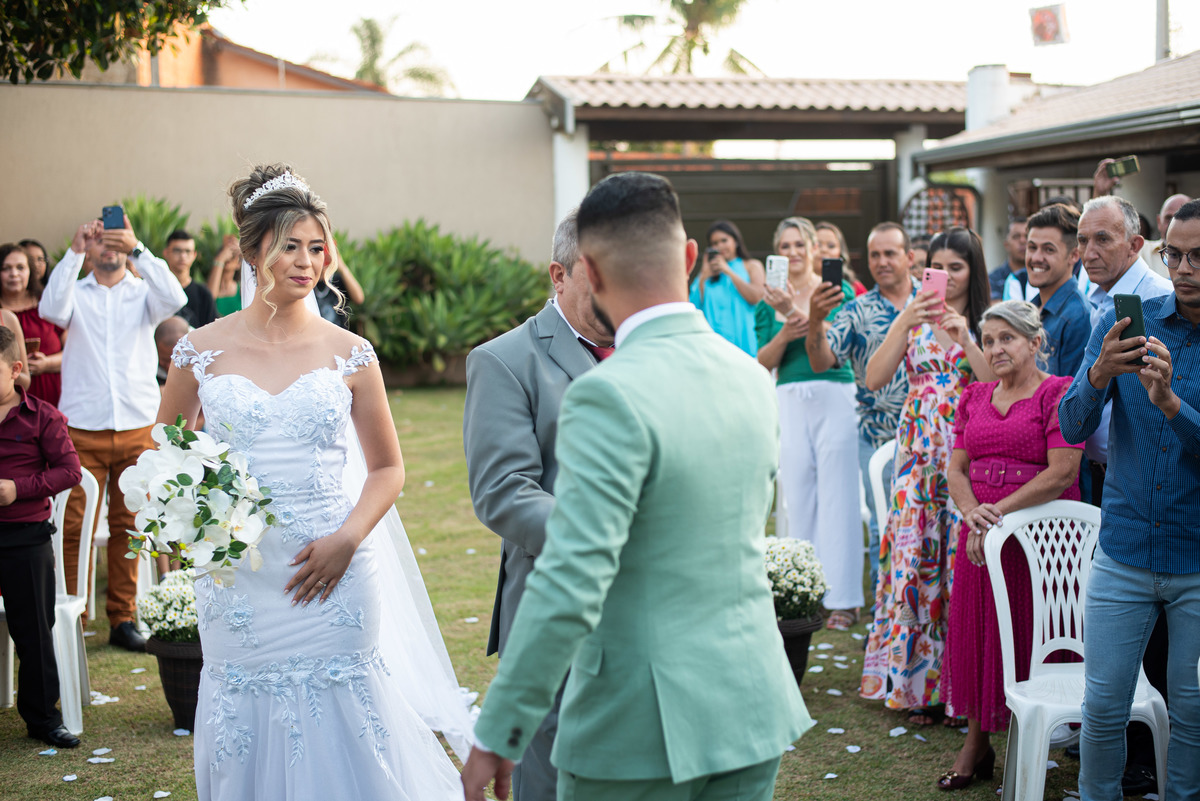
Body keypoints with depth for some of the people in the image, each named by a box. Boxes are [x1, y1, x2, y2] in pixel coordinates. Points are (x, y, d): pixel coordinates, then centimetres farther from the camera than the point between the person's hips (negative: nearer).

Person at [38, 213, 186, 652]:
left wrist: (137, 249, -23)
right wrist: (74, 251, -18)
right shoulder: (77, 293, 9)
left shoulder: (143, 293, 9)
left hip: (137, 429, 1)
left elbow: (174, 298, -13)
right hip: (82, 429, -1)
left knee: (128, 526, 5)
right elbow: (51, 309, -13)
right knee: (75, 527, -3)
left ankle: (123, 619, 13)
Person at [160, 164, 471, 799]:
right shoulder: (201, 352, 1)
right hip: (237, 583, 1)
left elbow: (387, 468, 7)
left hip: (334, 580, 0)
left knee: (339, 735, 3)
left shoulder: (349, 355, 1)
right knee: (246, 739, 8)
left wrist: (346, 540, -8)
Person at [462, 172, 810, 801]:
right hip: (753, 706, 7)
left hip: (642, 726, -7)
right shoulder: (751, 377, 3)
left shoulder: (610, 395, -21)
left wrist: (496, 737, -18)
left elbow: (569, 588, -25)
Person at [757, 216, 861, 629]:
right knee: (798, 498, 4)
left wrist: (796, 312, -26)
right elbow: (763, 362, 6)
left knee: (837, 497, -5)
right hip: (790, 402, 4)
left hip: (835, 397, -4)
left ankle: (842, 598, -2)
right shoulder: (770, 302, 12)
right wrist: (784, 335, -13)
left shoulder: (836, 290, 1)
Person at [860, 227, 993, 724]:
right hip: (919, 451, 3)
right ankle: (919, 684, 9)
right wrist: (905, 324, -13)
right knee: (915, 553, -1)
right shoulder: (912, 318, 10)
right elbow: (874, 380, -2)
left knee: (962, 557, -5)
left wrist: (964, 338, -18)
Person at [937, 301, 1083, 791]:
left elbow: (1061, 472, -15)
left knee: (1030, 637, -2)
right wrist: (971, 511, -11)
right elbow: (956, 467, 10)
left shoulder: (1058, 393, -7)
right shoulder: (974, 397, 13)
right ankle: (976, 743, 20)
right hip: (980, 536, 6)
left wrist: (998, 513, -16)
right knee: (975, 635, 9)